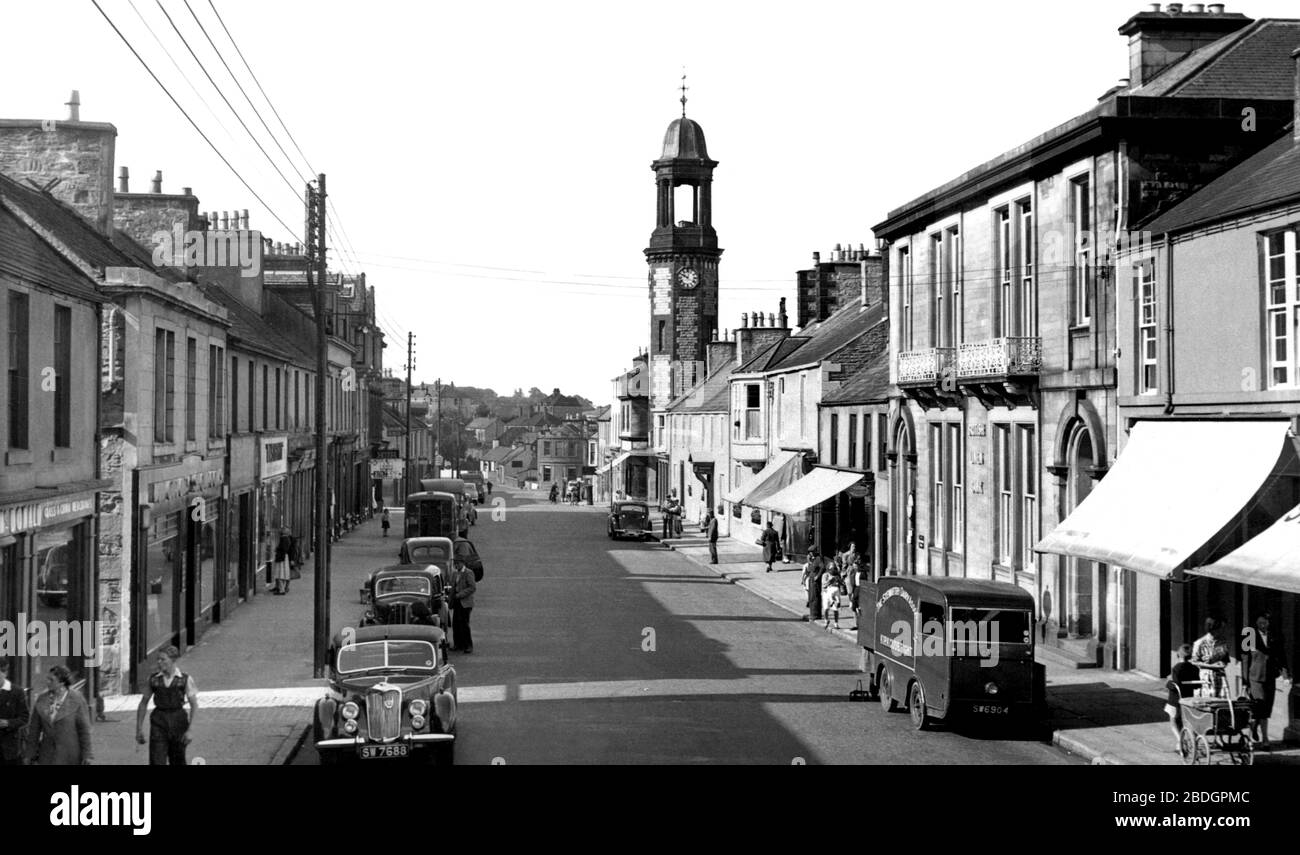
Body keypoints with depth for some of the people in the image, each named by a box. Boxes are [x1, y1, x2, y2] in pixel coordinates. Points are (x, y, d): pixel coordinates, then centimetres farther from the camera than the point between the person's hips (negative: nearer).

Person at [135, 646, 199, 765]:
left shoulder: (186, 679, -4)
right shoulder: (153, 678, 2)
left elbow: (194, 706, -4)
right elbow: (143, 703, 9)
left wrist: (189, 730, -12)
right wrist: (139, 729, 7)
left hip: (178, 721, -1)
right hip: (158, 721, 1)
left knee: (177, 762, 12)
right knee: (157, 762, -10)